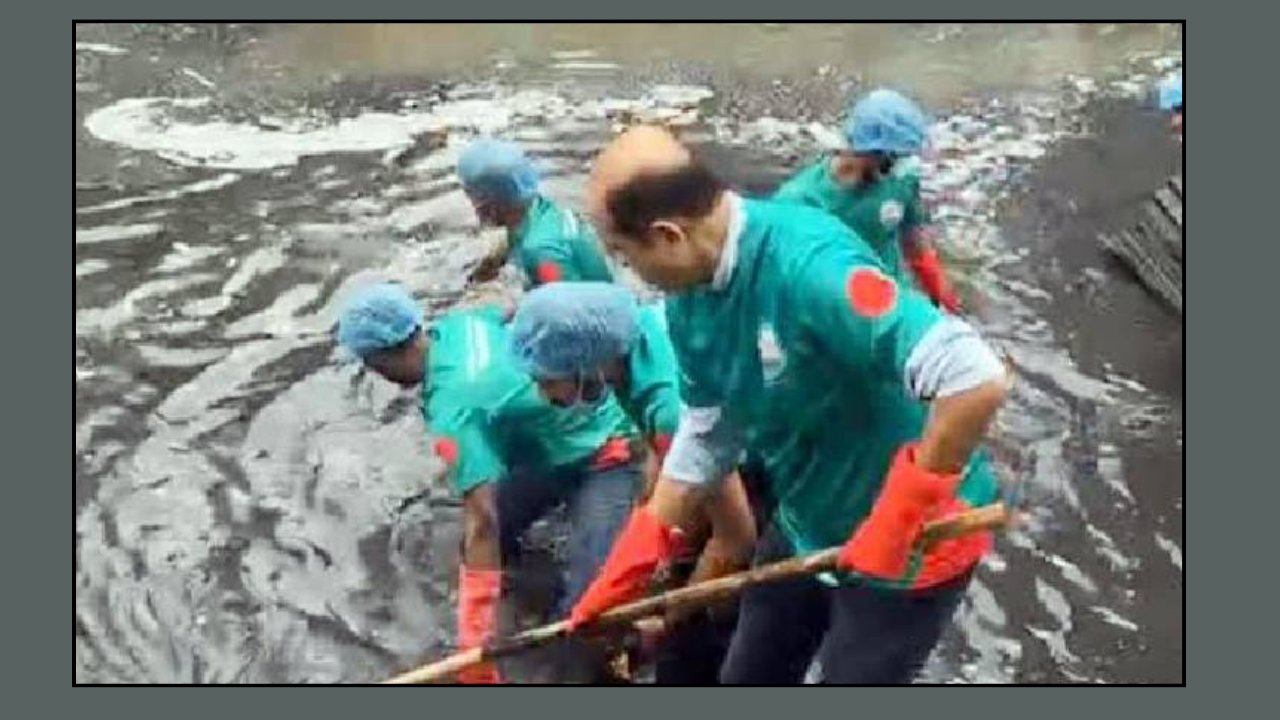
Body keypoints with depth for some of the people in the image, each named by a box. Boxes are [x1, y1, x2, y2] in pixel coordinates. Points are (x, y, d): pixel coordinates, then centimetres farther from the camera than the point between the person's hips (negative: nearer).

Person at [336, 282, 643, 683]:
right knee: (477, 543, 6)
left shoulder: (454, 412, -33)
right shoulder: (461, 321, -10)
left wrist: (474, 653, -38)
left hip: (603, 461, -9)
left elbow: (481, 524, -39)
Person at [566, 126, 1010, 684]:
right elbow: (708, 428, 3)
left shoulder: (811, 268, -36)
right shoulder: (689, 292, -9)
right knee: (747, 679, 23)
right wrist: (636, 558, 3)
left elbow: (976, 381, -42)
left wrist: (899, 513, -35)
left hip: (911, 542, -8)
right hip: (805, 524, 8)